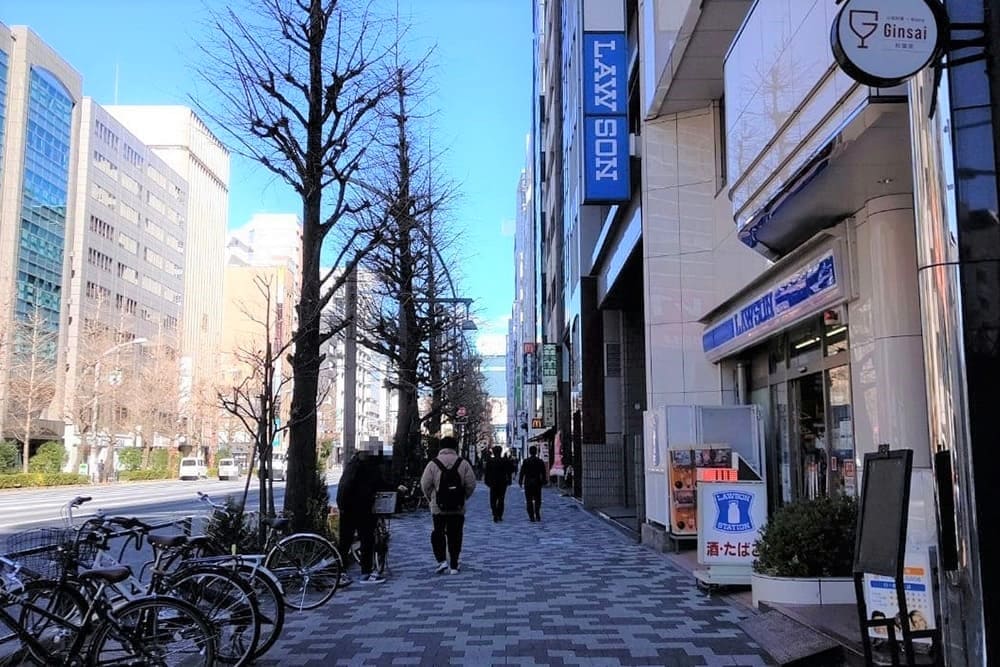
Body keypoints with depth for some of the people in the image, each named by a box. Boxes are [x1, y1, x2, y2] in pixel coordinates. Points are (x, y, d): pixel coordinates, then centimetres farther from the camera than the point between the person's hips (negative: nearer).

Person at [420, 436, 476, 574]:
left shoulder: (433, 463, -4)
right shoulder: (463, 463, -2)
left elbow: (425, 484, -4)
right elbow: (471, 484, -2)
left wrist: (431, 499, 12)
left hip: (438, 507, -1)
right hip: (458, 508, 1)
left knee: (438, 533, 13)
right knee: (455, 535, 8)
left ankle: (441, 560, -1)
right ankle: (453, 566, 10)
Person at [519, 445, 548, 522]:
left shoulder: (526, 461, -5)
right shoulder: (540, 461, 0)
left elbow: (522, 472, -4)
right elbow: (543, 473, 2)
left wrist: (520, 482, 4)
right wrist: (543, 482, 11)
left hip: (528, 483, -1)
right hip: (537, 483, 1)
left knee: (529, 501, 3)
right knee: (537, 500, 11)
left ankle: (531, 516, -1)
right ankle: (537, 515, -1)